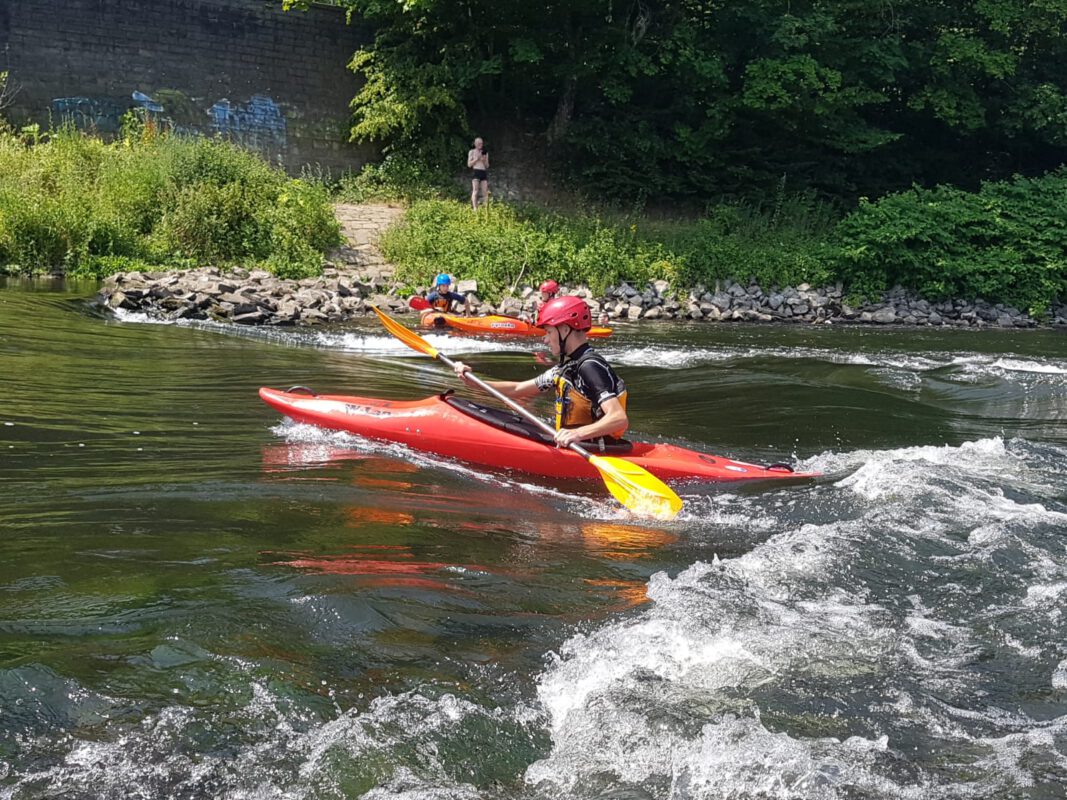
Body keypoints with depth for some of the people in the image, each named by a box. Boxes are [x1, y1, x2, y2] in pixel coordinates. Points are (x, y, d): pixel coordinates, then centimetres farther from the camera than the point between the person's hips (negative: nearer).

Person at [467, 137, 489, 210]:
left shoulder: (485, 153, 18)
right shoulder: (472, 152, 8)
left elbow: (487, 166, 18)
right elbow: (469, 164, 2)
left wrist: (484, 160, -2)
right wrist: (477, 159, -6)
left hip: (484, 172, 4)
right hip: (475, 172, -4)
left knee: (485, 192, -3)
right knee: (475, 191, -15)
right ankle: (475, 208, -22)